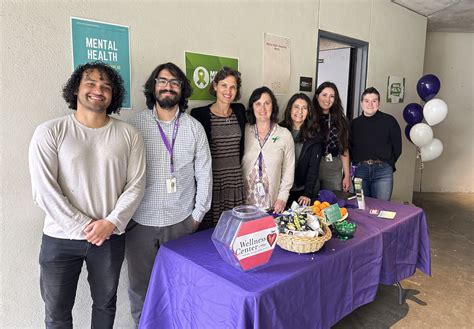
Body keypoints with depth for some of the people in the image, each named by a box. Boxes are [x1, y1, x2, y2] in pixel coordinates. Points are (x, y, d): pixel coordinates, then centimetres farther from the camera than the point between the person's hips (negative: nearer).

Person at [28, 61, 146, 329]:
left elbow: (136, 185, -4)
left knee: (105, 304, 20)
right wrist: (83, 227, -14)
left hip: (111, 238, 2)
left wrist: (111, 222, -14)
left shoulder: (128, 134, -2)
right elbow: (44, 190, -12)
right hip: (61, 238, -1)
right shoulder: (50, 133, -7)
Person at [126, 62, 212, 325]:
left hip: (181, 221, 1)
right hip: (140, 222, 0)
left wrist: (199, 213, 2)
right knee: (140, 284, 13)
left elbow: (204, 173, 3)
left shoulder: (194, 127, 1)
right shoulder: (134, 125, -3)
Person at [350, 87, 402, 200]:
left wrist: (386, 163, 8)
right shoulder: (354, 123, 10)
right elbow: (348, 148, 12)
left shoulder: (389, 121, 4)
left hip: (383, 171, -2)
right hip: (360, 170, 2)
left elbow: (397, 148, 9)